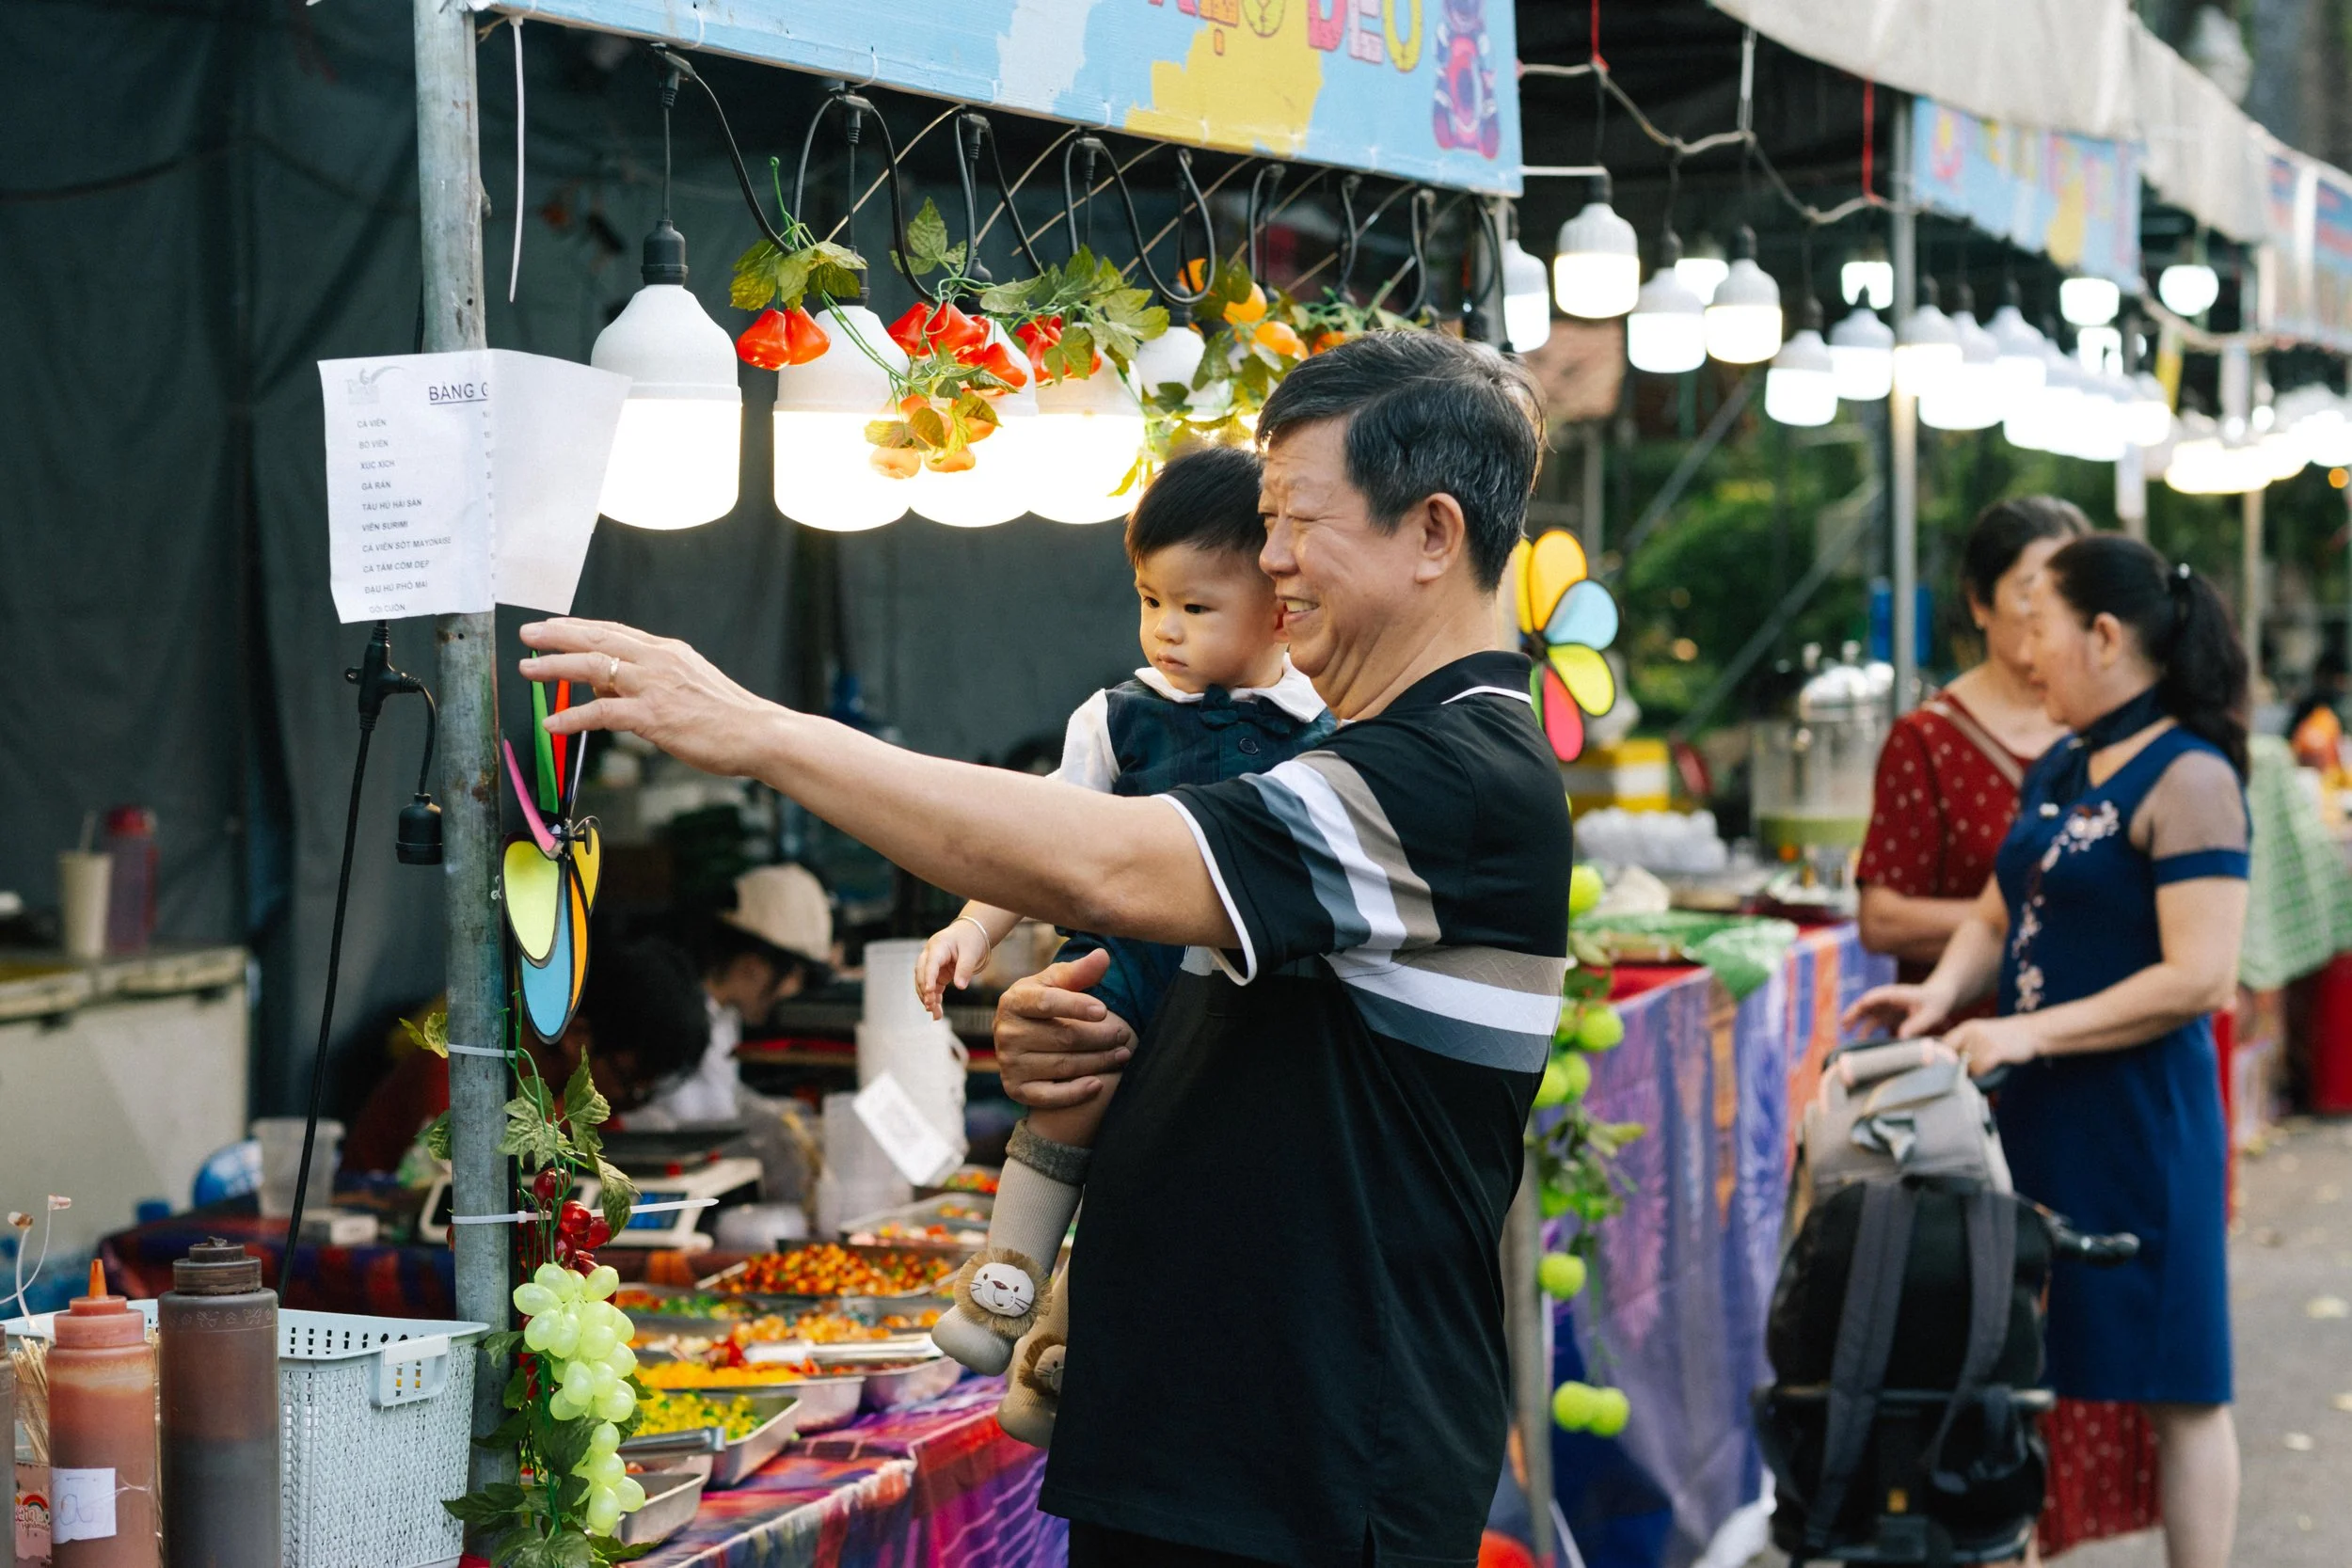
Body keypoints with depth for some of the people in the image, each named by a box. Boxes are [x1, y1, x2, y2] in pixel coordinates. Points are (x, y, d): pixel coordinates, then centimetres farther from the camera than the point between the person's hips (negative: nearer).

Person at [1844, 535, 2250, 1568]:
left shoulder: (2188, 779, -13)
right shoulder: (2060, 769, 13)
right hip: (2036, 1112, 8)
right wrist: (1944, 991, -1)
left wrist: (2031, 1032, -20)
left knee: (2176, 1385, 1)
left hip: (2139, 1121, -8)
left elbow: (2201, 978, -20)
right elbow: (1998, 914, 20)